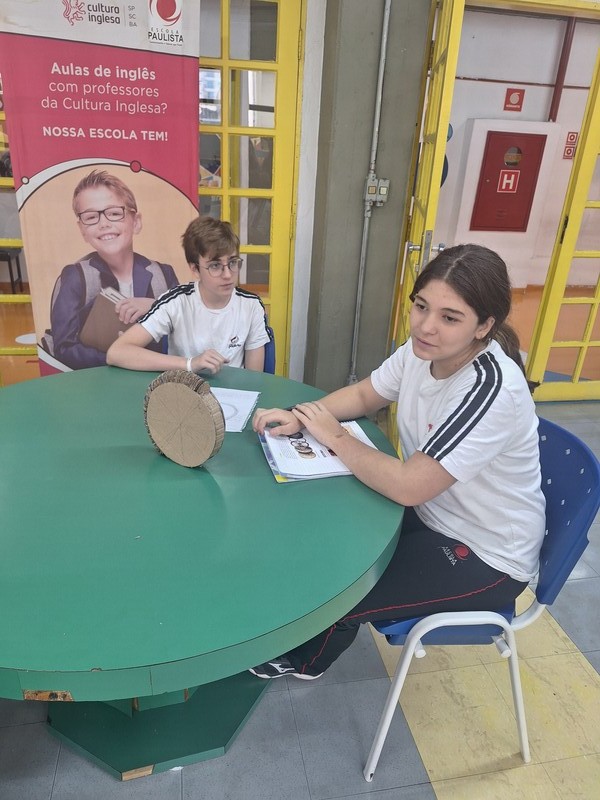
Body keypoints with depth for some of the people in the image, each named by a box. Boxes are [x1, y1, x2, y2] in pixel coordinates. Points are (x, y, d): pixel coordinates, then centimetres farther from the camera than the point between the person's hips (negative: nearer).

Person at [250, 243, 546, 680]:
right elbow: (363, 395, 4)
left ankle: (306, 660, 28)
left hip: (485, 557, -7)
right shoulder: (423, 350, -11)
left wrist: (335, 437, -21)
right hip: (432, 513, 7)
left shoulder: (491, 390, -33)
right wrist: (302, 416, -13)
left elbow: (407, 486, -33)